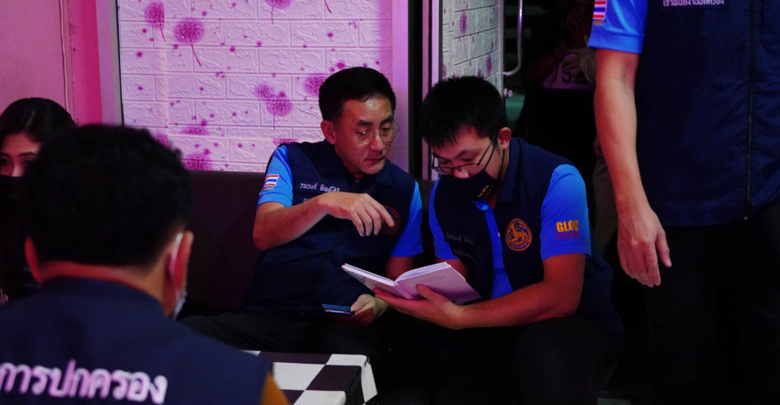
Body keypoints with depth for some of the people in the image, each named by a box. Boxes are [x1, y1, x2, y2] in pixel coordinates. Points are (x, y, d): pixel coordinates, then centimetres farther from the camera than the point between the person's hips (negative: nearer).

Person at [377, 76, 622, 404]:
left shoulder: (556, 182, -18)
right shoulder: (443, 194, 2)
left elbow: (561, 296, -24)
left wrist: (457, 317, -29)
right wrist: (422, 298, -14)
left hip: (570, 326, -5)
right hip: (490, 331, 5)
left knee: (542, 350, -38)